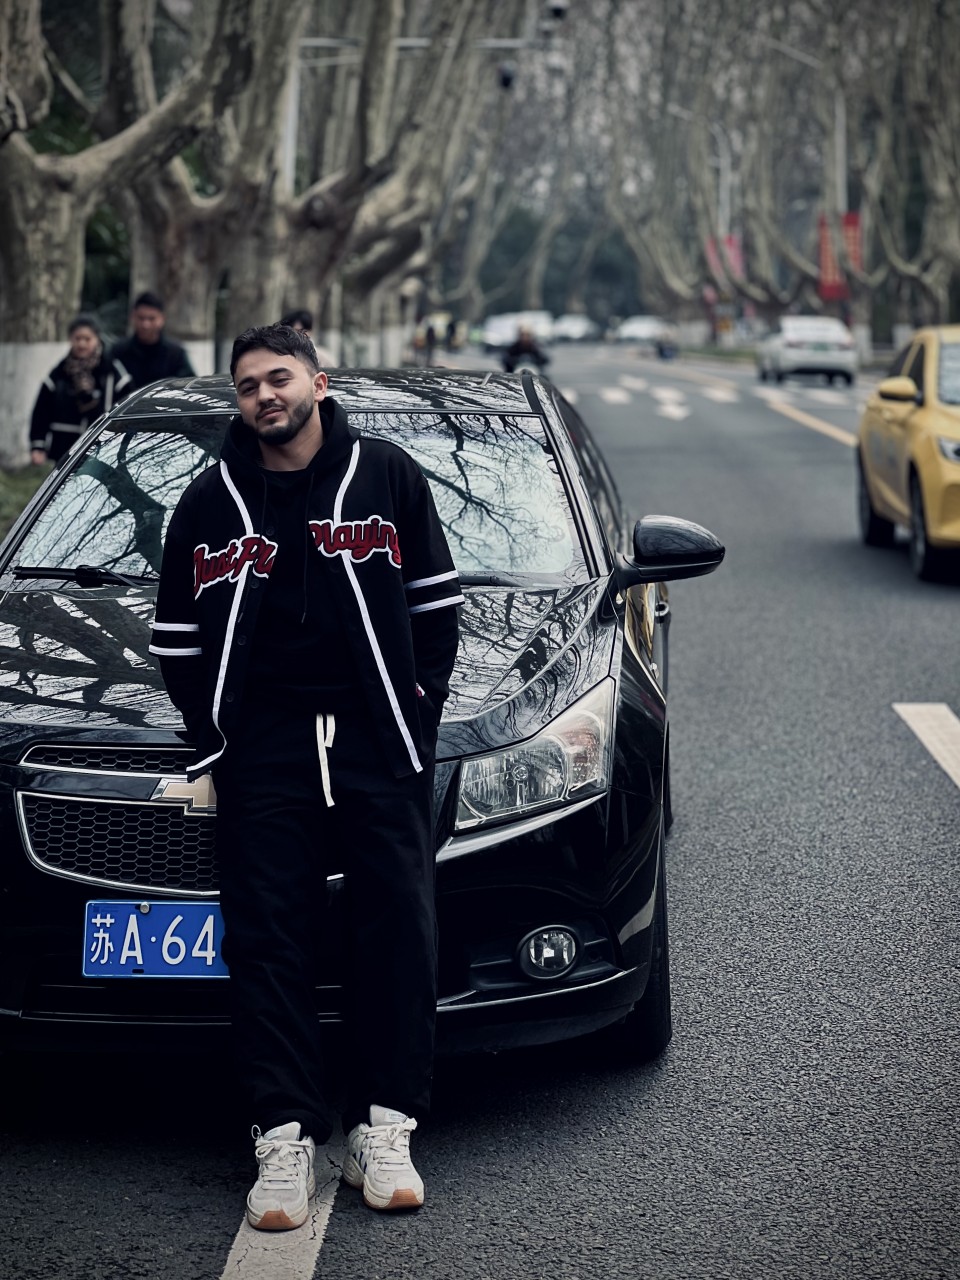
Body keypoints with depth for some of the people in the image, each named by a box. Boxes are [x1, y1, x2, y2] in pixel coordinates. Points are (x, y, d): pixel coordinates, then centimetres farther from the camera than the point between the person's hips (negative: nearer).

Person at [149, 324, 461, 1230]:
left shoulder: (387, 477, 6)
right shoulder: (210, 504, 8)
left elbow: (435, 607, 8)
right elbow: (178, 639, 11)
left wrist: (419, 718, 0)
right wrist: (215, 737, 1)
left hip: (380, 745, 0)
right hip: (263, 749, 1)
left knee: (397, 927, -3)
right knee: (266, 938, -5)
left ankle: (384, 1129, 6)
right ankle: (286, 1136, -2)